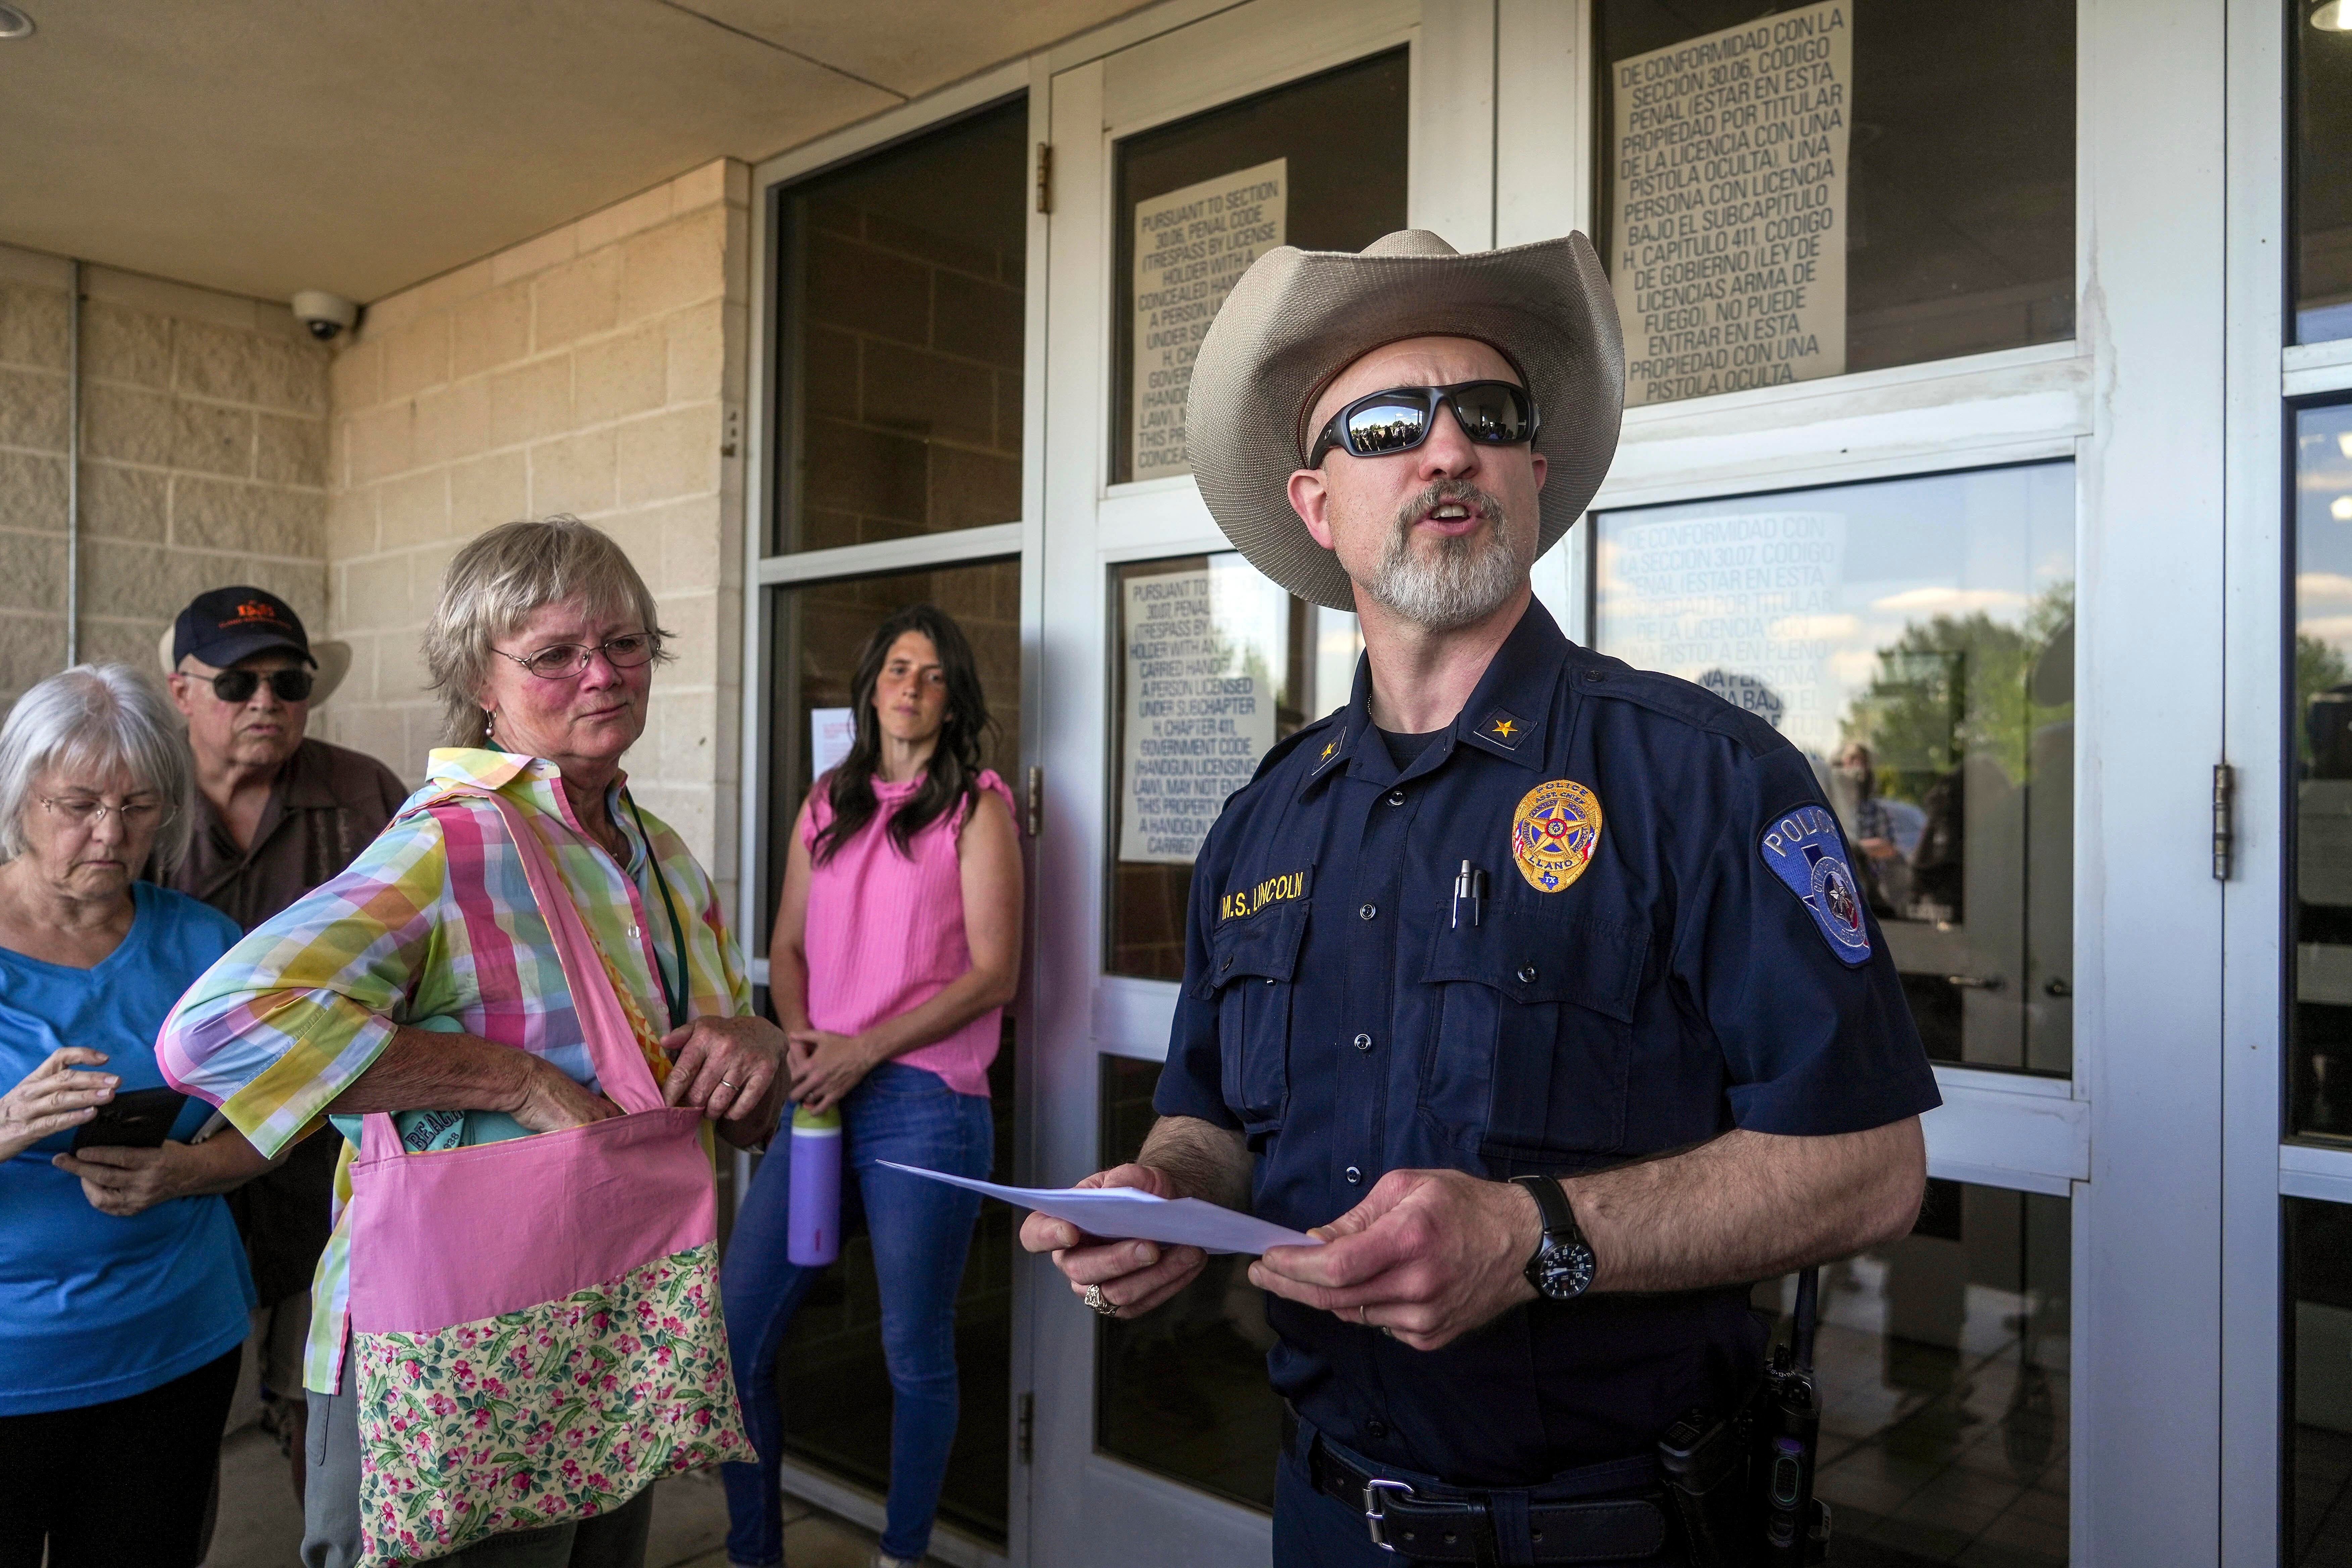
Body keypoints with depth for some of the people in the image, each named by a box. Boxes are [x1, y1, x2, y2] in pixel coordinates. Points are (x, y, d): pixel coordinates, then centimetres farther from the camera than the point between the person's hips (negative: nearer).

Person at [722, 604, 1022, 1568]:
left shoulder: (976, 804, -1)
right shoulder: (828, 803, 14)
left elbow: (993, 974, -7)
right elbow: (787, 948, 16)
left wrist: (864, 1050, -12)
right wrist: (799, 1041, -4)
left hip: (922, 1100, -5)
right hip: (821, 1096, 5)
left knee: (915, 1352, 6)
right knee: (731, 1334, 6)